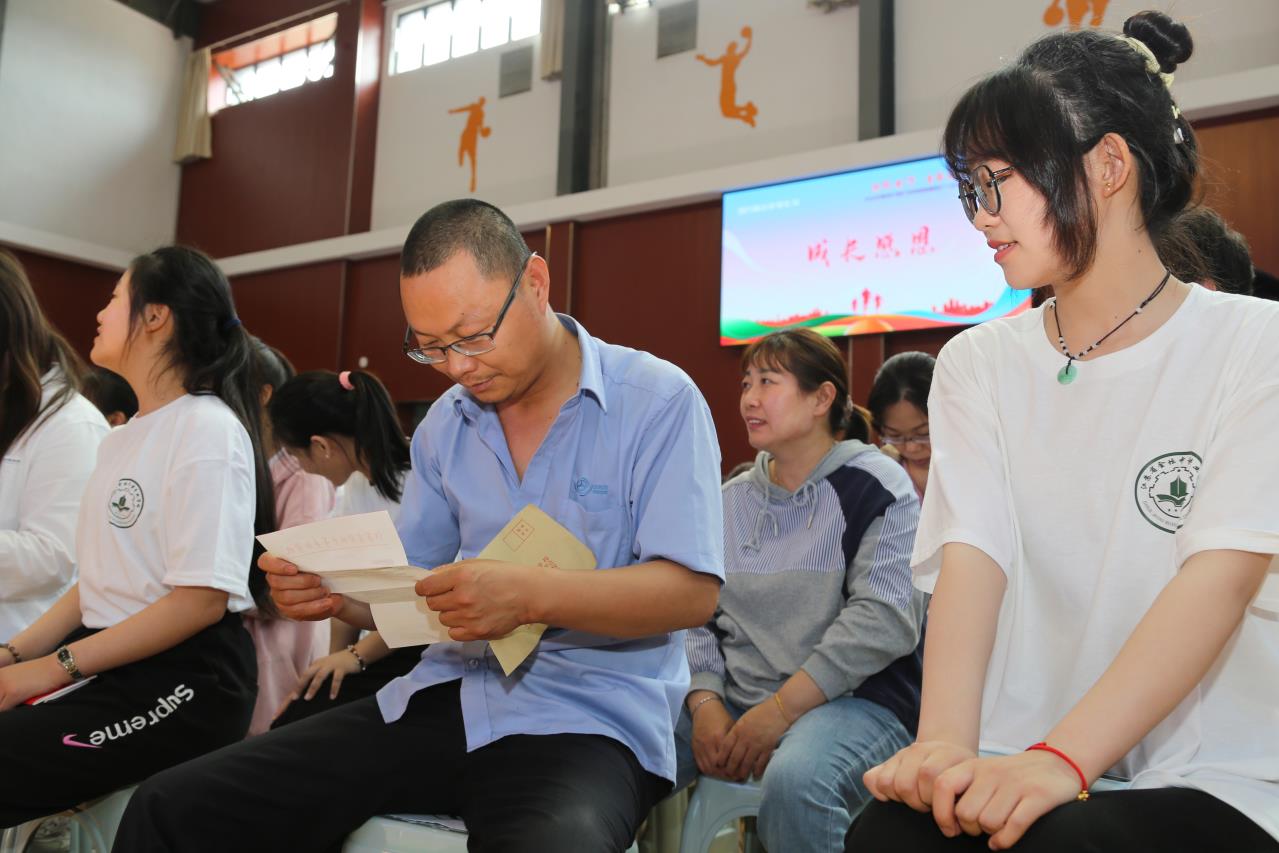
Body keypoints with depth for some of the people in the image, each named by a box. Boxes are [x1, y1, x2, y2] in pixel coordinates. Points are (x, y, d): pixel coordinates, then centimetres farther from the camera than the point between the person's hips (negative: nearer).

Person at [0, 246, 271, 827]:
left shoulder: (207, 428, -13)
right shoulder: (122, 438, 16)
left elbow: (203, 599, -20)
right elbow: (101, 582, 16)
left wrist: (59, 666, -16)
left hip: (182, 682, -8)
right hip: (108, 666, 8)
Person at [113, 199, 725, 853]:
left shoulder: (658, 401, -5)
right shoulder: (444, 424, 12)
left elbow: (693, 590, -12)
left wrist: (531, 595, -26)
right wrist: (334, 591, -7)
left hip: (590, 718, -4)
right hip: (445, 697, 5)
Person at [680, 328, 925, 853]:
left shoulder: (875, 485, -3)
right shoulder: (731, 500, 15)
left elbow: (884, 618, -14)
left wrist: (780, 710, -18)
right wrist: (705, 703, -9)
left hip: (854, 698, -4)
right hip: (731, 698, 5)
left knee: (794, 782, -37)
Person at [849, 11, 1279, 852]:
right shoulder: (978, 363, 6)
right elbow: (971, 557, -7)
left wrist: (1061, 758, -29)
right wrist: (944, 744, -24)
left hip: (1211, 777, -2)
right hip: (1021, 763, 2)